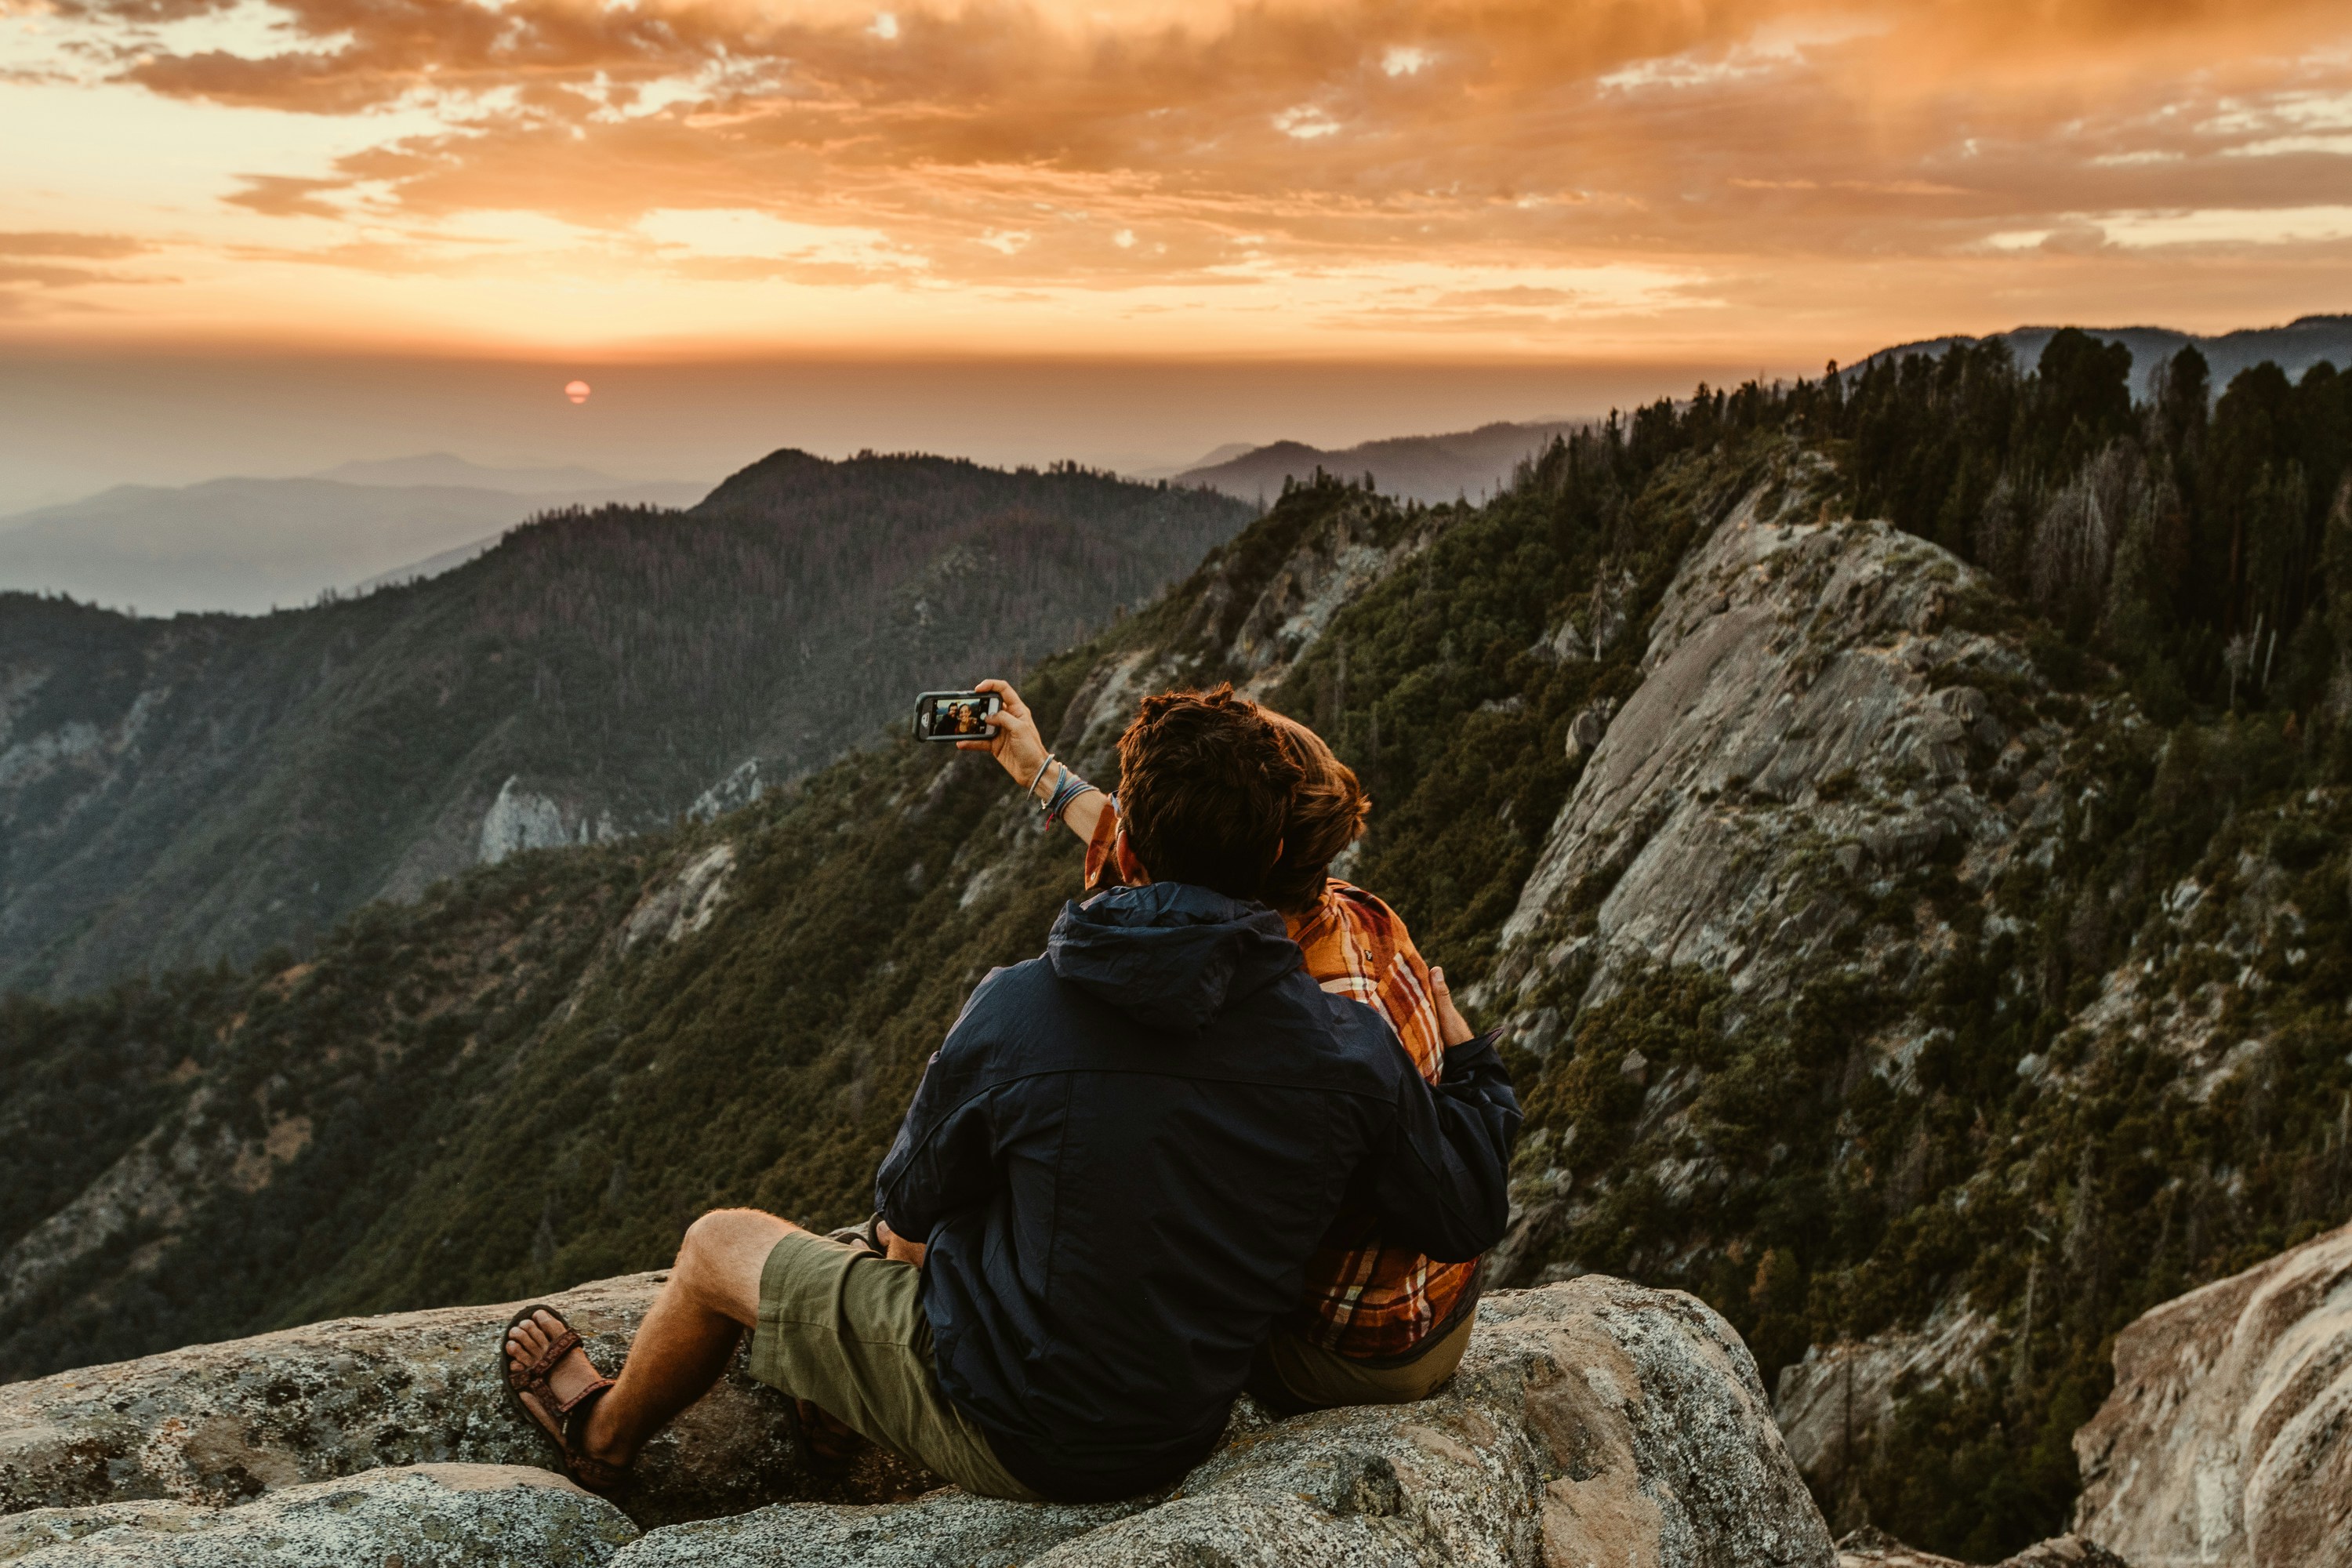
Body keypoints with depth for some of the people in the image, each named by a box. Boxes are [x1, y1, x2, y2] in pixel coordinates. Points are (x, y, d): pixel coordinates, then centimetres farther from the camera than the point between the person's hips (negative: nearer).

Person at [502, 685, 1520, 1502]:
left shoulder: (1012, 1013, -25)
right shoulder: (1350, 1049, -19)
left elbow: (911, 1206, -8)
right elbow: (1463, 1221, -4)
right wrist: (1478, 1072, 12)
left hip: (1000, 1431, -4)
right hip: (1176, 1434, 5)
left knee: (720, 1245, 19)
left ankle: (601, 1435, 50)